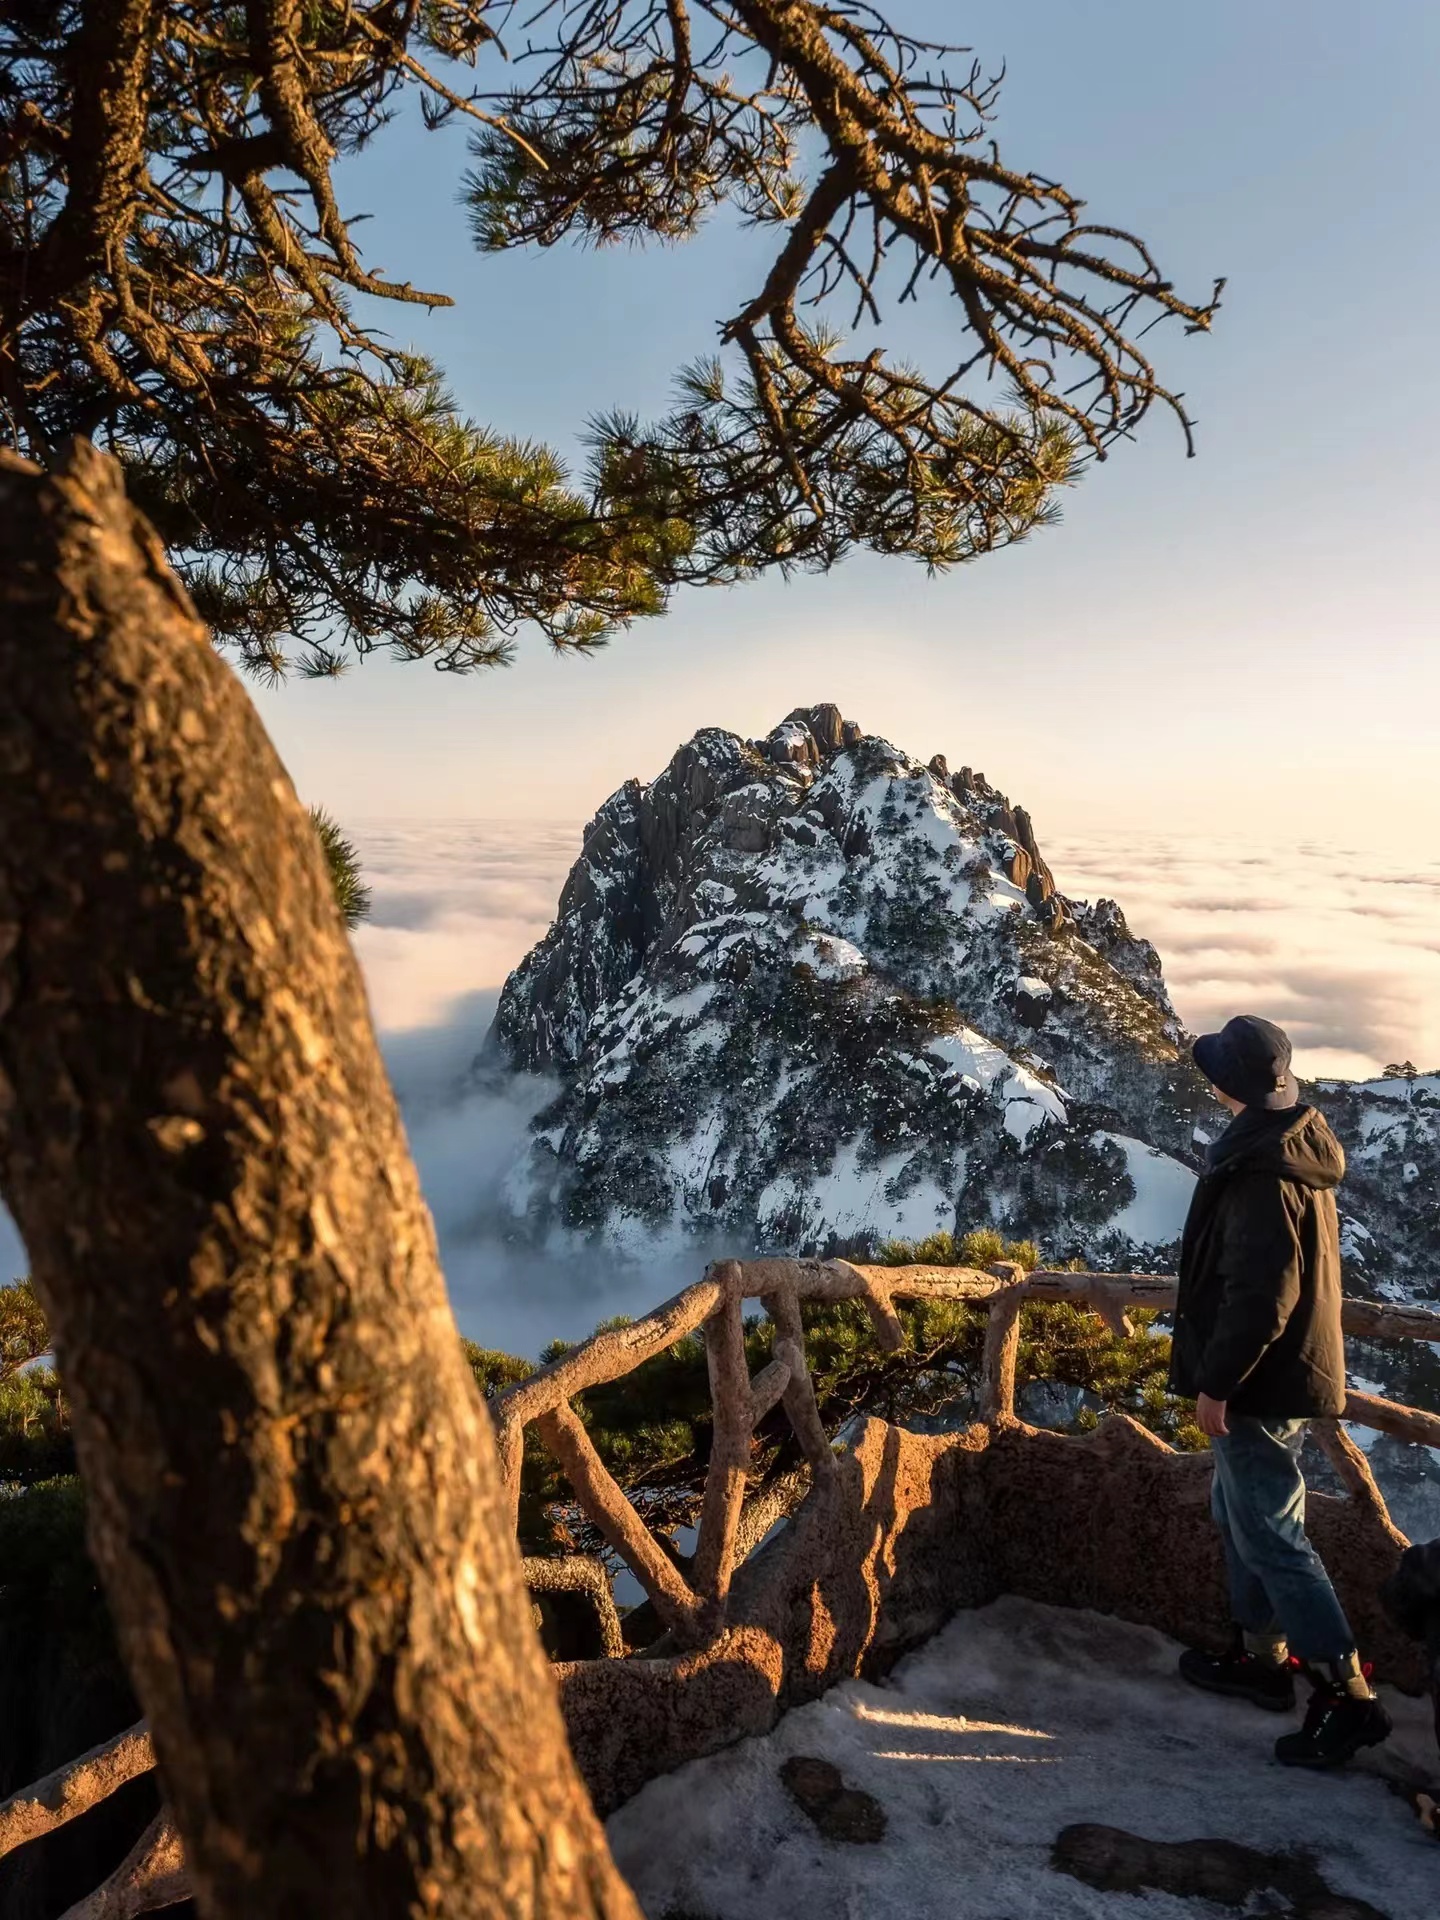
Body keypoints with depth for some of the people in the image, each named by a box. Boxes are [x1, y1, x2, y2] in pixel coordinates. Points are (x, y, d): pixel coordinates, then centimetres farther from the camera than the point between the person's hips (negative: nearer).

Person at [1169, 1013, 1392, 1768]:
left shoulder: (1262, 1172, -25)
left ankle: (1347, 1694, 9)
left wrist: (1215, 1382, -19)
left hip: (1260, 1383, -10)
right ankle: (1263, 1654, 34)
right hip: (1288, 1371, 10)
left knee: (1270, 1534, 0)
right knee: (1241, 1512, 21)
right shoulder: (1300, 1147, 6)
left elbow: (1258, 1295, -27)